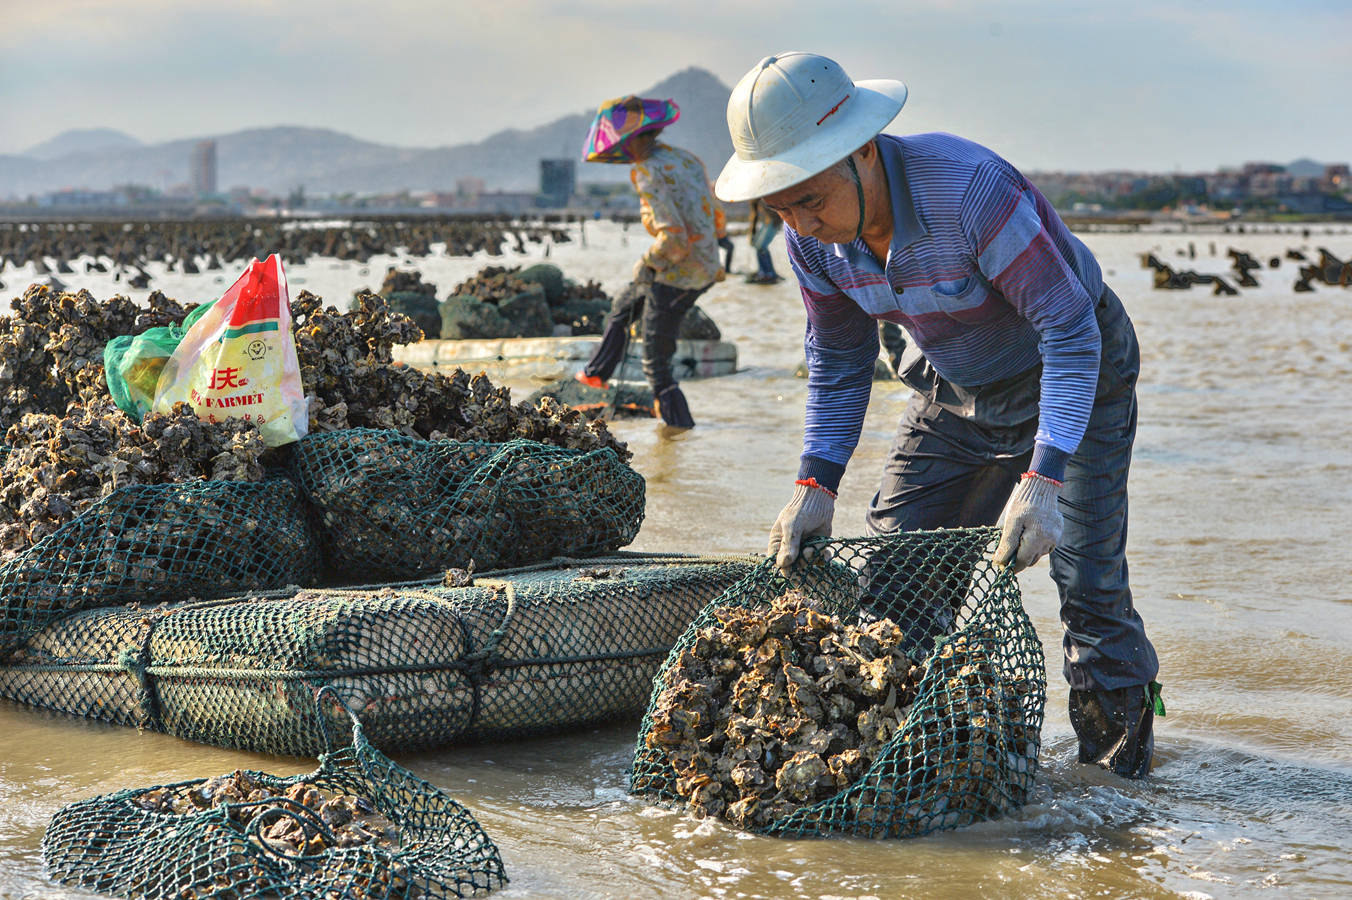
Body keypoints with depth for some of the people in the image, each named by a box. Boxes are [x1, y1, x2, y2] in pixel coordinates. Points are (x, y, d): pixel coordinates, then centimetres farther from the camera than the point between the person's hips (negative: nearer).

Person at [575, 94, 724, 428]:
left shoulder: (649, 173, -23)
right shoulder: (688, 159, 3)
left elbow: (673, 236, -30)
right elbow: (714, 219, 10)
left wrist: (645, 263, -12)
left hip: (676, 280, -9)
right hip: (705, 270, 9)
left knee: (657, 365, 6)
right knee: (623, 306, 30)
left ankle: (678, 424, 16)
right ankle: (597, 373, 45)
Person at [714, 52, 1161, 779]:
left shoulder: (970, 188, -37)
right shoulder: (812, 236, -16)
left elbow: (1071, 333, -34)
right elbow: (838, 364, 0)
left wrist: (1042, 479, -43)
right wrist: (815, 484, -11)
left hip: (1072, 374, -6)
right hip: (954, 389, 6)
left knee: (1086, 578, -13)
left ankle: (1120, 746, 6)